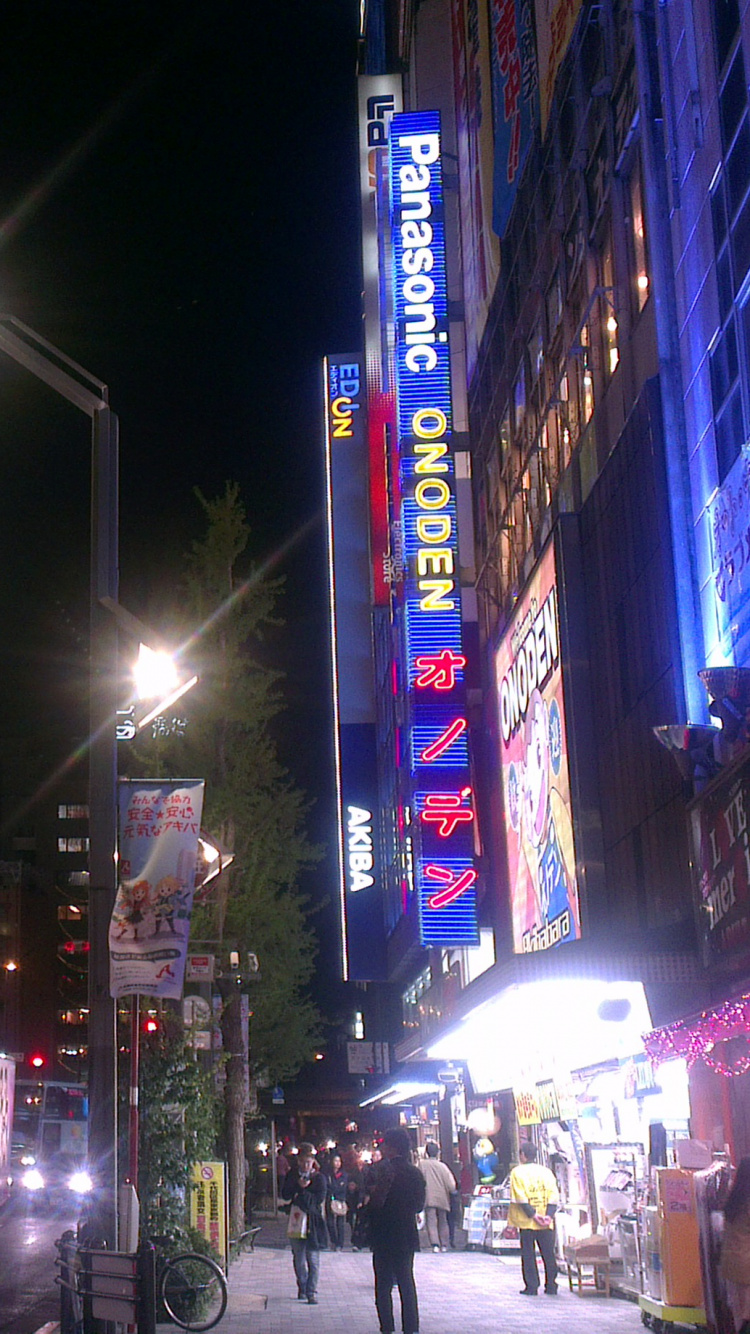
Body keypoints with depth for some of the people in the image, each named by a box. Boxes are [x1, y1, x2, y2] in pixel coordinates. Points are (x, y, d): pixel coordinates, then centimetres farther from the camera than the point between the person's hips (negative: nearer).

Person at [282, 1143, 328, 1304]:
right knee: (298, 1258, 9)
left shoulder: (319, 1178, 0)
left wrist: (301, 1194, -14)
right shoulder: (292, 1175, 8)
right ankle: (302, 1287, 26)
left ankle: (311, 1291, -4)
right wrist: (299, 1186, -14)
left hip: (313, 1220, -3)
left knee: (313, 1259, -7)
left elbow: (319, 1199, -8)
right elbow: (285, 1194, 0)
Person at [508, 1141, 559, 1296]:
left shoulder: (517, 1172, -2)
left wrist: (533, 1215, -12)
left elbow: (520, 1197, -11)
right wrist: (549, 1215, -8)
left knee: (528, 1254, 4)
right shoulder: (546, 1171, 8)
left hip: (526, 1221, -3)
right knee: (549, 1254, 9)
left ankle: (531, 1287, 2)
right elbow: (554, 1196, -1)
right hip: (546, 1224, 3)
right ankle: (551, 1286, 9)